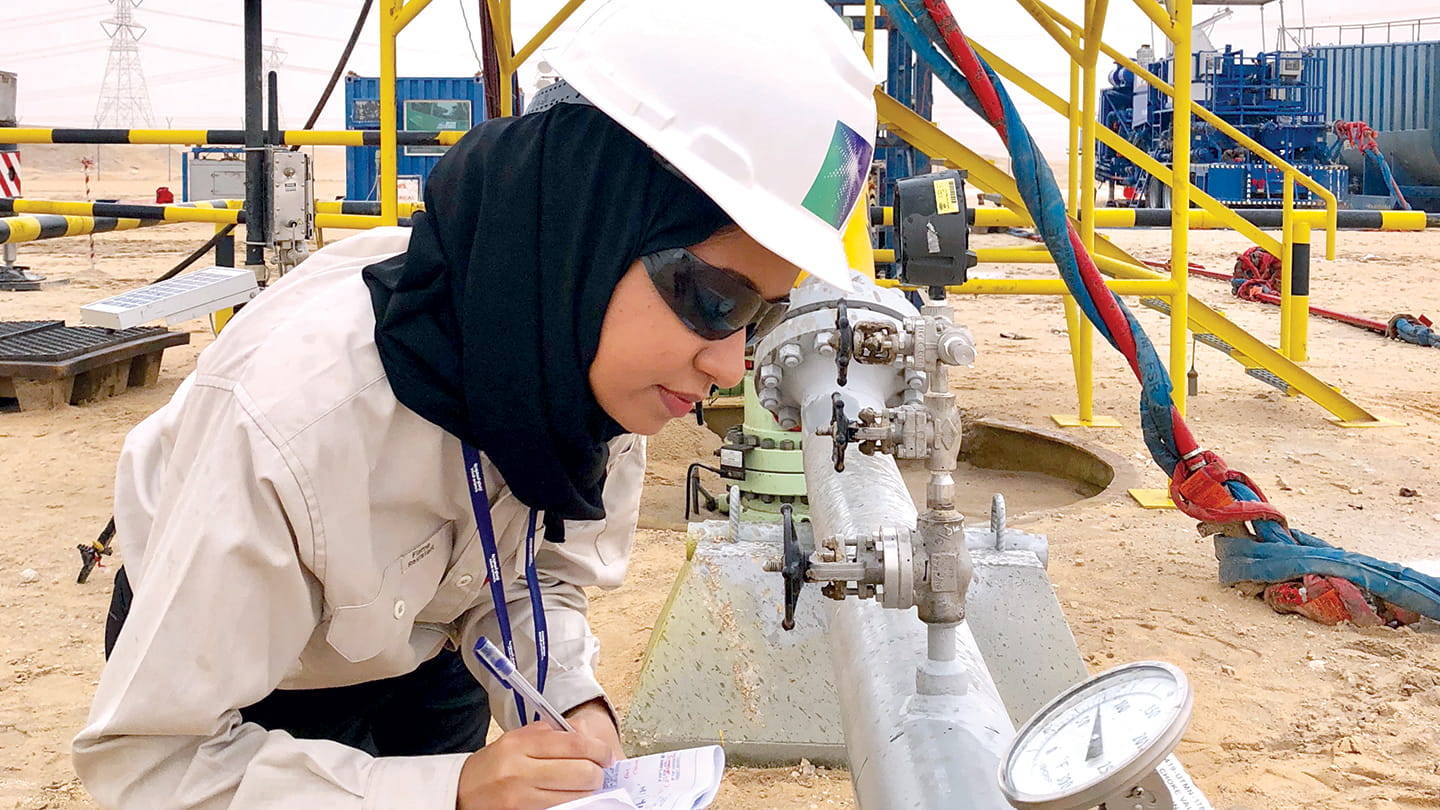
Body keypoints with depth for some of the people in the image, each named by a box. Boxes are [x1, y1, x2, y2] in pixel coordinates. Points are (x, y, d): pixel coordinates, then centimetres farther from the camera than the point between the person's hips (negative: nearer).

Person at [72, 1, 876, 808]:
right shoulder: (292, 415, -41)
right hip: (240, 682, -4)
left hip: (421, 652, 4)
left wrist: (569, 702, -27)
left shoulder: (599, 365, -25)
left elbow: (537, 573, -8)